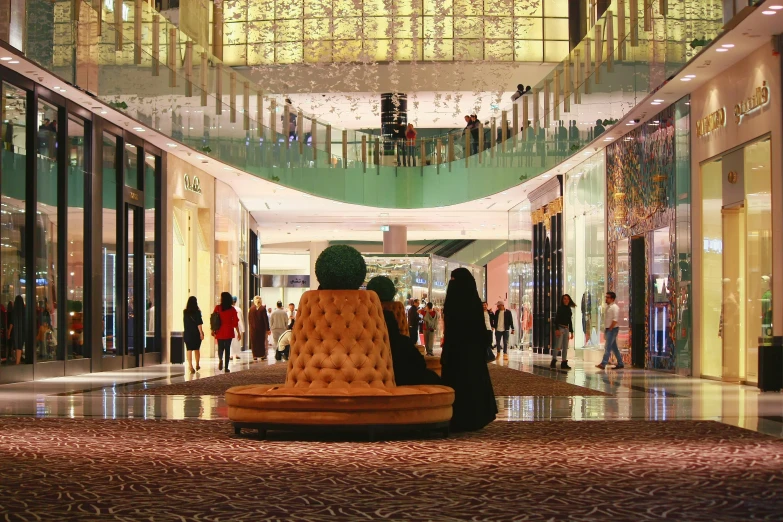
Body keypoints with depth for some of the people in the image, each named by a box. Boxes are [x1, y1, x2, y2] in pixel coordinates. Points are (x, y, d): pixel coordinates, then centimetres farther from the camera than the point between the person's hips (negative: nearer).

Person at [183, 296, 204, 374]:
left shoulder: (185, 312, -1)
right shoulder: (197, 312, -11)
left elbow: (184, 322, 11)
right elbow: (199, 324, -13)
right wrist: (201, 333, -10)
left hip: (187, 334, 1)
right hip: (196, 333, -1)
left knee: (189, 350, 1)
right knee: (197, 350, 14)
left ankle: (190, 366, -9)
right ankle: (197, 365, 26)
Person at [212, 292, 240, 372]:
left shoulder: (217, 308, -4)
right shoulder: (232, 309, -3)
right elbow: (235, 322, -3)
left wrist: (213, 330, 8)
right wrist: (238, 333, 4)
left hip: (219, 332, 0)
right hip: (229, 332, 0)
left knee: (220, 348, 12)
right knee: (227, 349, 6)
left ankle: (220, 359, -18)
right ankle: (226, 367, 3)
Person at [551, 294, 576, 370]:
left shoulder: (569, 309, 13)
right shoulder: (560, 308, -4)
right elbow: (556, 319, -10)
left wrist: (571, 332, 16)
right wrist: (557, 329, -20)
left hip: (566, 329, 7)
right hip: (560, 328, -7)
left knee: (565, 347, 5)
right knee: (558, 346, -11)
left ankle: (564, 363, 8)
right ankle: (553, 362, -8)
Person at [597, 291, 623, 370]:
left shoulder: (614, 307, -13)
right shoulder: (608, 307, 15)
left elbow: (615, 320, -20)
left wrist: (610, 329, -18)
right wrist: (606, 330, 14)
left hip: (613, 329, -10)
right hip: (608, 329, 10)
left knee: (608, 347, -13)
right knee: (614, 347, 12)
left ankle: (603, 364, -18)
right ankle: (620, 364, 18)